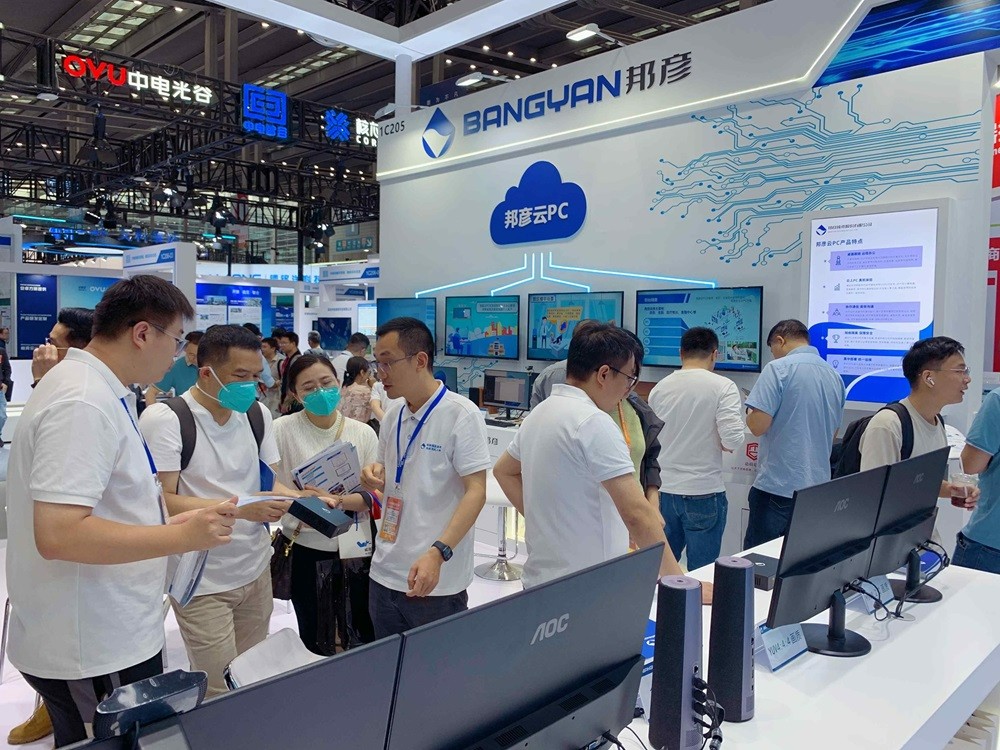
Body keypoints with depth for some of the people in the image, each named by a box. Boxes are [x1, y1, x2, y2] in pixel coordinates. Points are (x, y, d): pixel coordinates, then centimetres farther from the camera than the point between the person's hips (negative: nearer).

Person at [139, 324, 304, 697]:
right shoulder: (164, 419, -13)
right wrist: (241, 509, -27)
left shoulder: (258, 414, 6)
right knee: (222, 694, 0)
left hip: (256, 568, 6)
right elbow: (162, 501, -18)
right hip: (204, 582, -5)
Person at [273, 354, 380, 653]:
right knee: (312, 638, 16)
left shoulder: (363, 433, -1)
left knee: (370, 636, 11)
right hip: (304, 548, -1)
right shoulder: (282, 429, -8)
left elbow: (376, 495, -5)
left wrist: (337, 500, -23)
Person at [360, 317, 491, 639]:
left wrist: (437, 553, -27)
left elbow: (476, 492, -16)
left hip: (437, 582, -6)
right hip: (384, 574, 6)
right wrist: (376, 476, -4)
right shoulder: (393, 415, 8)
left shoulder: (460, 414, -13)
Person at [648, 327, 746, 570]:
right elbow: (733, 440, -19)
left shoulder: (659, 388, 2)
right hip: (704, 493, -4)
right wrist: (719, 444, 3)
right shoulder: (723, 387, -10)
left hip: (664, 490, 4)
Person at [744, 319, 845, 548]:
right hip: (818, 489, 7)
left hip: (778, 487, -7)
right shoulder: (835, 376, 10)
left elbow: (758, 425, -16)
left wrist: (750, 413, 4)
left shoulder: (778, 368, -10)